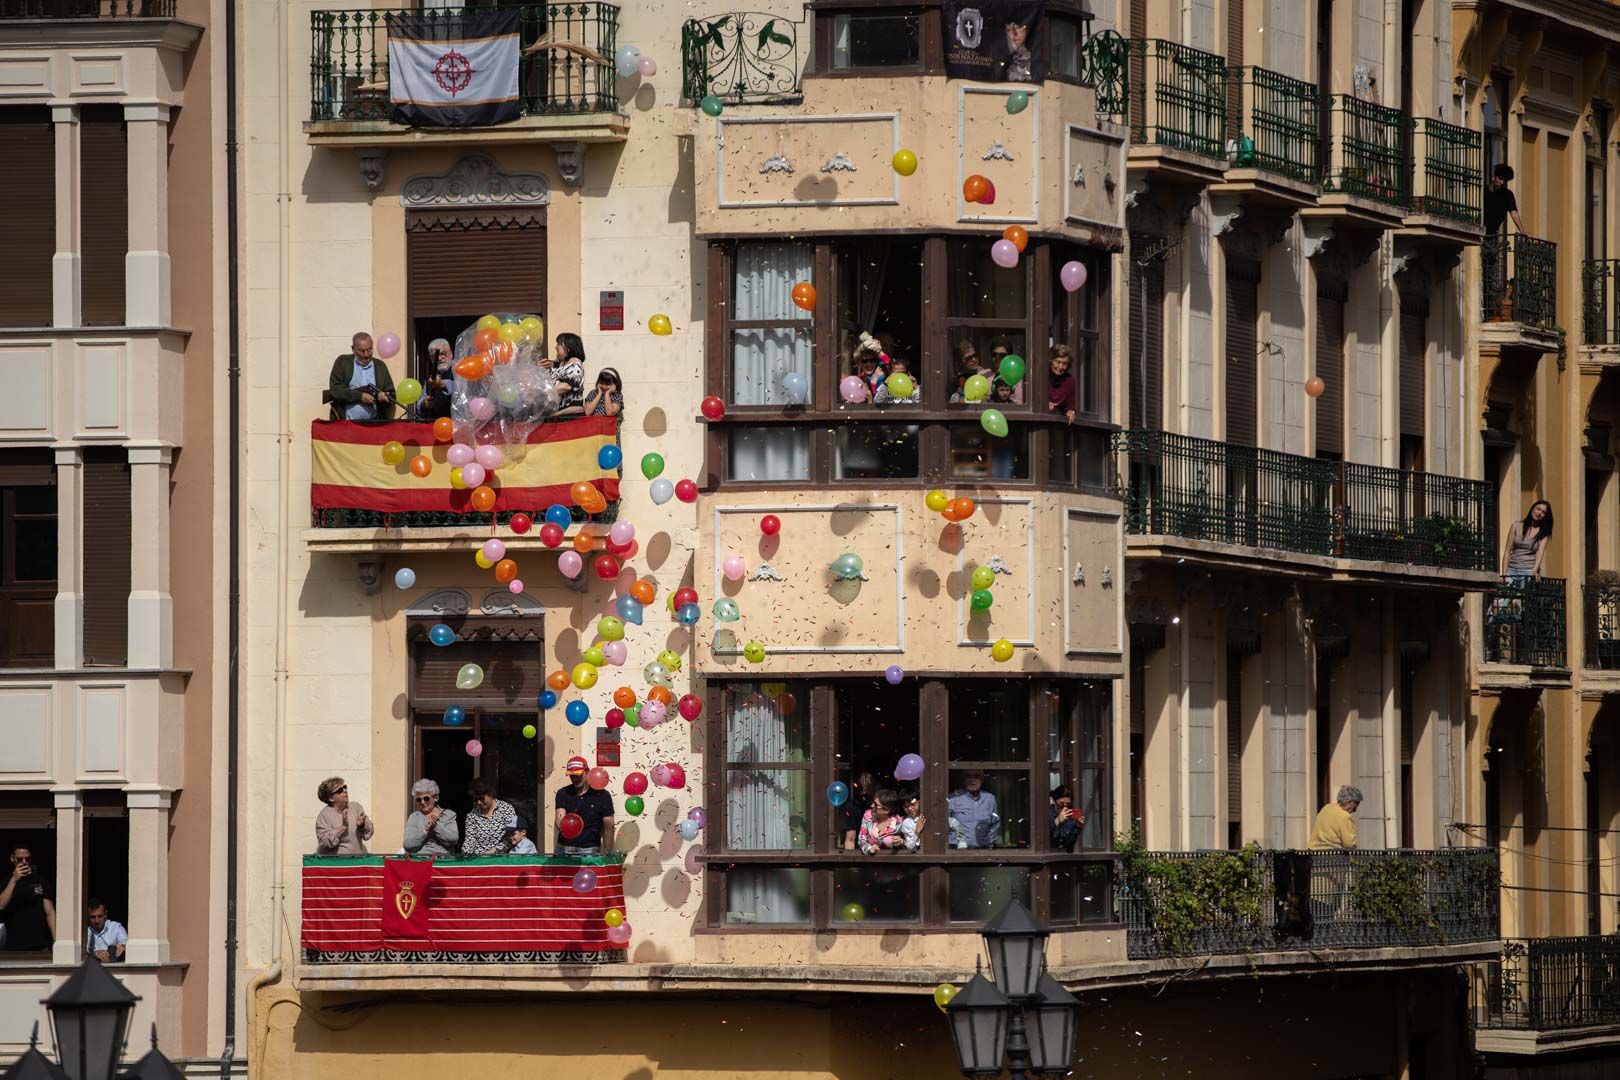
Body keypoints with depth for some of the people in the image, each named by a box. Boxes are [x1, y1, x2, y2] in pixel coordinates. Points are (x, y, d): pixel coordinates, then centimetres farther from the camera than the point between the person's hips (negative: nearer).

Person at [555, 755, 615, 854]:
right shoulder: (563, 794, 7)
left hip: (590, 850, -2)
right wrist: (563, 826, -31)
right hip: (565, 849, 2)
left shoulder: (602, 796, 1)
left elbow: (608, 829, 2)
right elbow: (559, 818, -5)